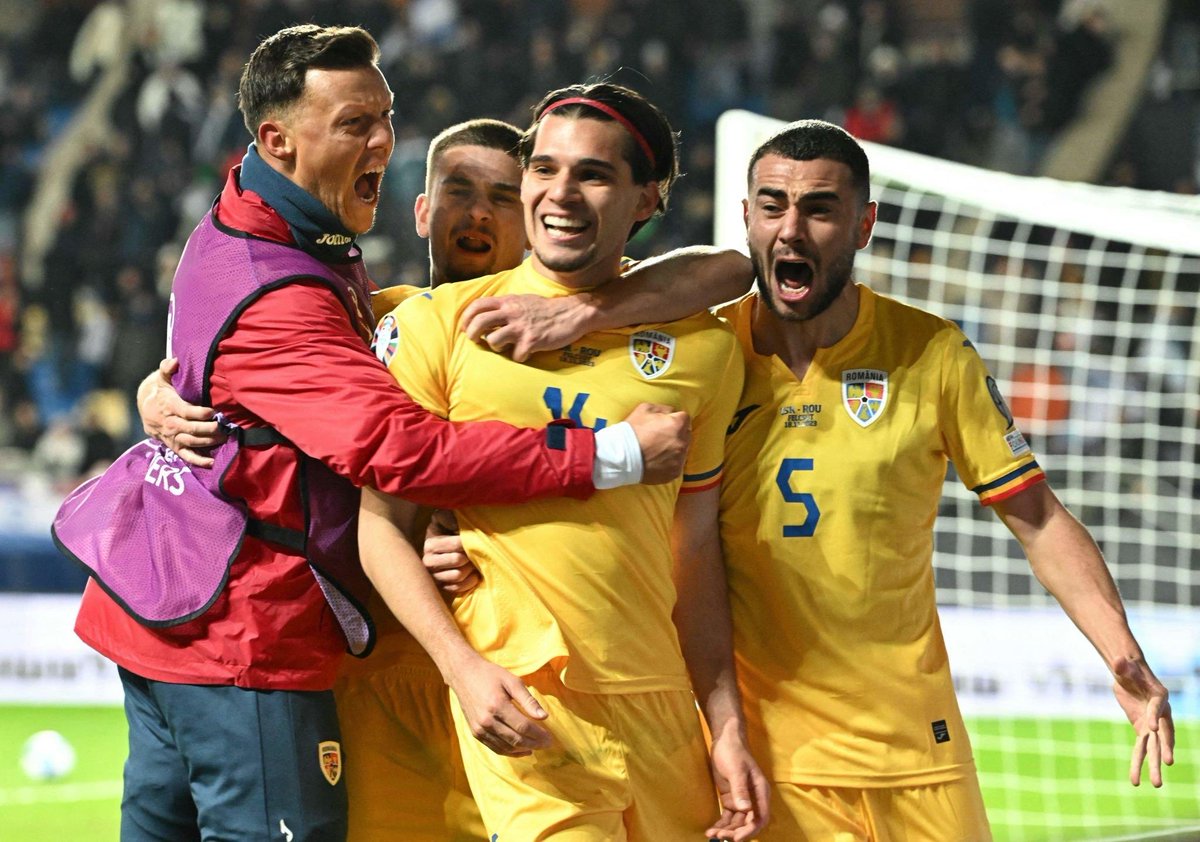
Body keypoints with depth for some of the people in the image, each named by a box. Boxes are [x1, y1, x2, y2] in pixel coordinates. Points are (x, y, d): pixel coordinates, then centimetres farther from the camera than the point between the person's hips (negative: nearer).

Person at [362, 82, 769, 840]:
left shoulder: (701, 348, 10)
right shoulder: (441, 323, 2)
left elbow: (694, 552, 15)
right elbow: (380, 520, 2)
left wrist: (728, 729, 10)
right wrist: (464, 668, -11)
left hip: (660, 711, 4)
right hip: (519, 700, -4)